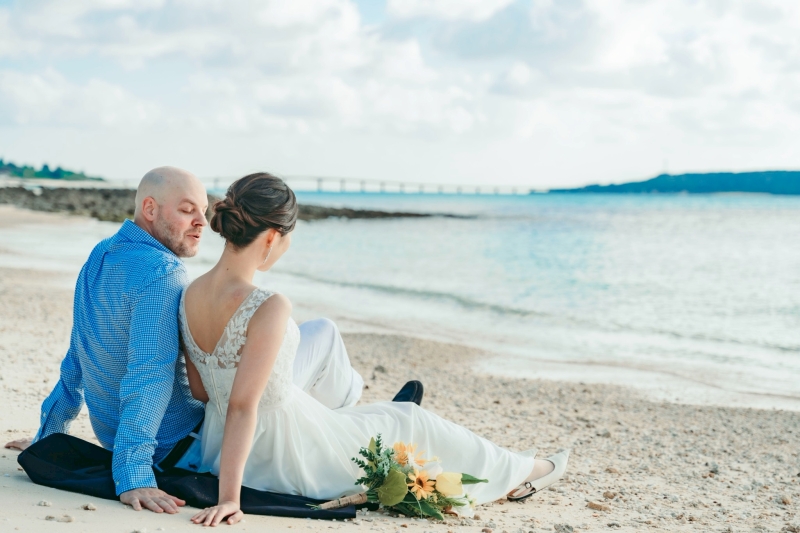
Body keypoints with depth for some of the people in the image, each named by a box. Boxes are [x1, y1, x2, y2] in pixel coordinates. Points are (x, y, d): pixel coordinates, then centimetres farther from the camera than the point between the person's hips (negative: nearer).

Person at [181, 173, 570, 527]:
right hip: (286, 455, -8)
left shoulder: (190, 295, -6)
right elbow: (242, 405, -31)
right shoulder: (270, 308, -30)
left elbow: (199, 391, 4)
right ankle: (511, 474, 39)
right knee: (408, 423, 15)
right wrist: (229, 497, -26)